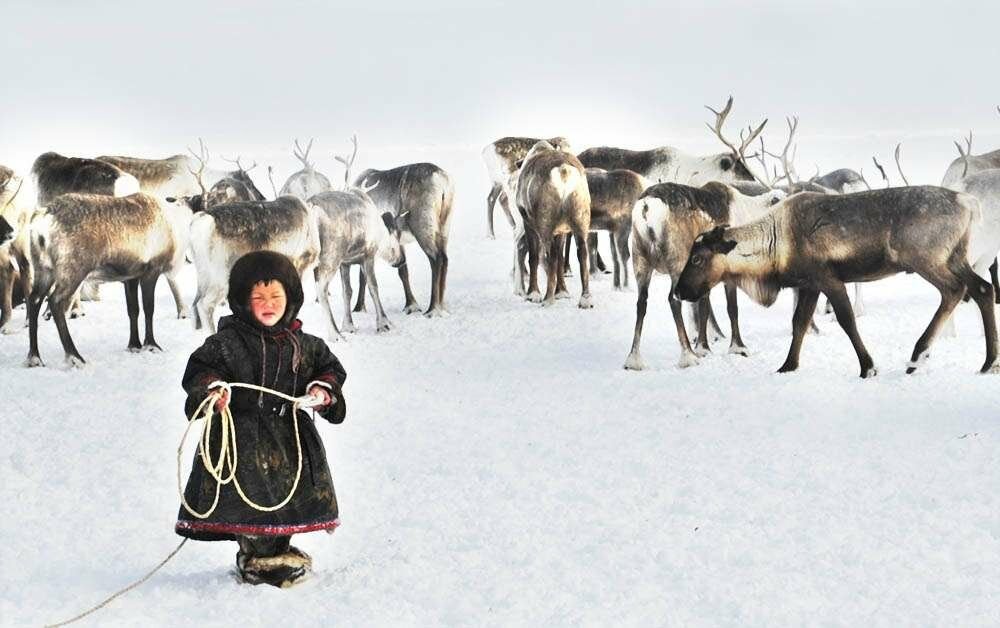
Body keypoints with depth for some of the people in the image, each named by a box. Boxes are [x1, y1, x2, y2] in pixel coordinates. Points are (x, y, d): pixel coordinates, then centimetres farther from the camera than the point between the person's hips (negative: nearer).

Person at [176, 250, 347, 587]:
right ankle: (257, 559, 8)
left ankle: (279, 550, 29)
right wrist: (213, 387, -31)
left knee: (289, 494, 10)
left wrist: (323, 388, -4)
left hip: (288, 434, 5)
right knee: (252, 496, -7)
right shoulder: (227, 341, -7)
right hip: (243, 437, -5)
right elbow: (199, 370, -11)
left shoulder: (301, 344, 7)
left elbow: (330, 367, 16)